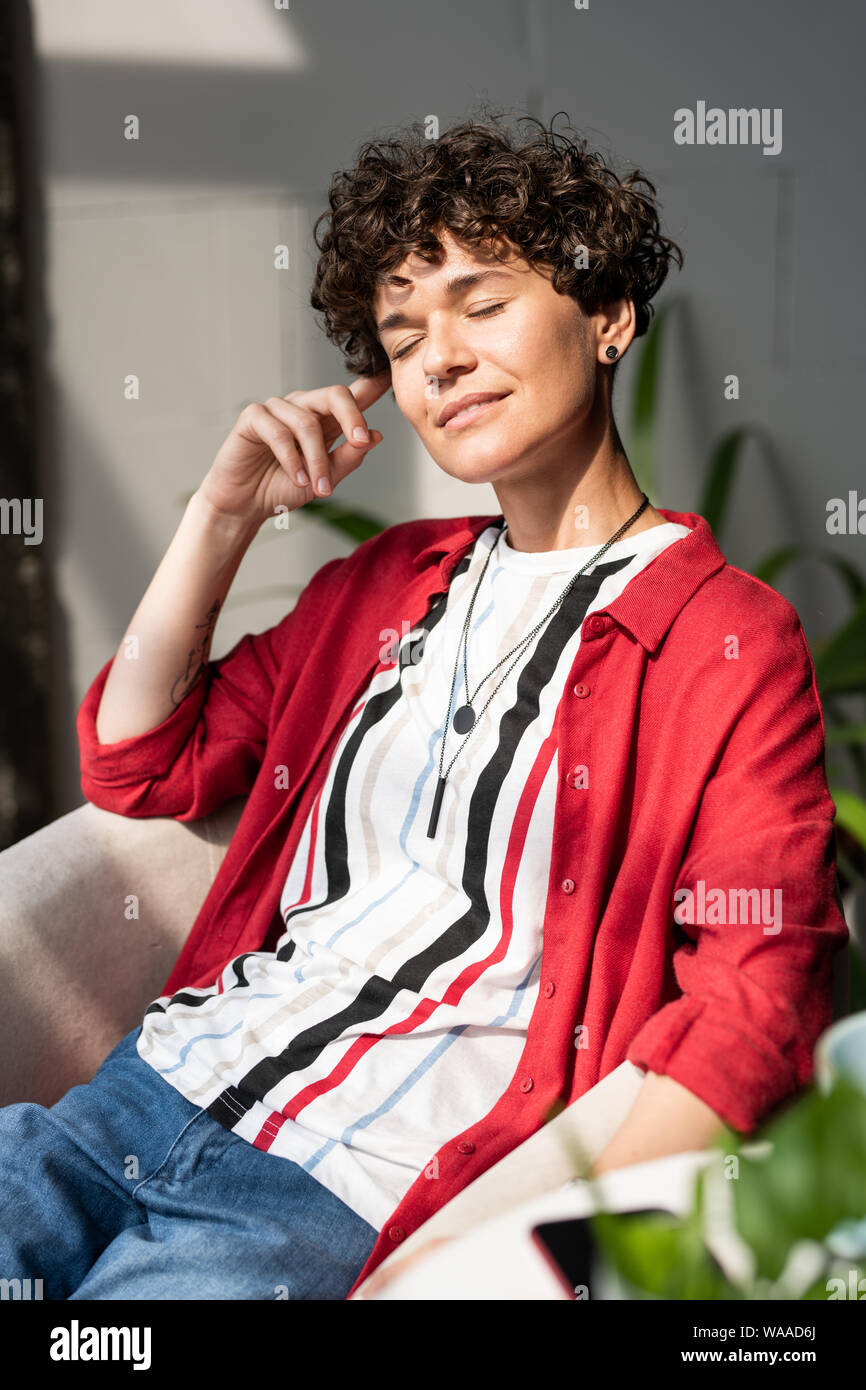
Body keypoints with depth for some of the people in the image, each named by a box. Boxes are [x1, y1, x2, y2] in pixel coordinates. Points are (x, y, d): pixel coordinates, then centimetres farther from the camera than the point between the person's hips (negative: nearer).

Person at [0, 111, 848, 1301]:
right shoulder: (386, 581, 18)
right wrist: (225, 514, 10)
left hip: (360, 1193, -6)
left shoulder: (733, 643, -3)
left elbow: (752, 1004, -10)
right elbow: (138, 768, 21)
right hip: (157, 1086, 6)